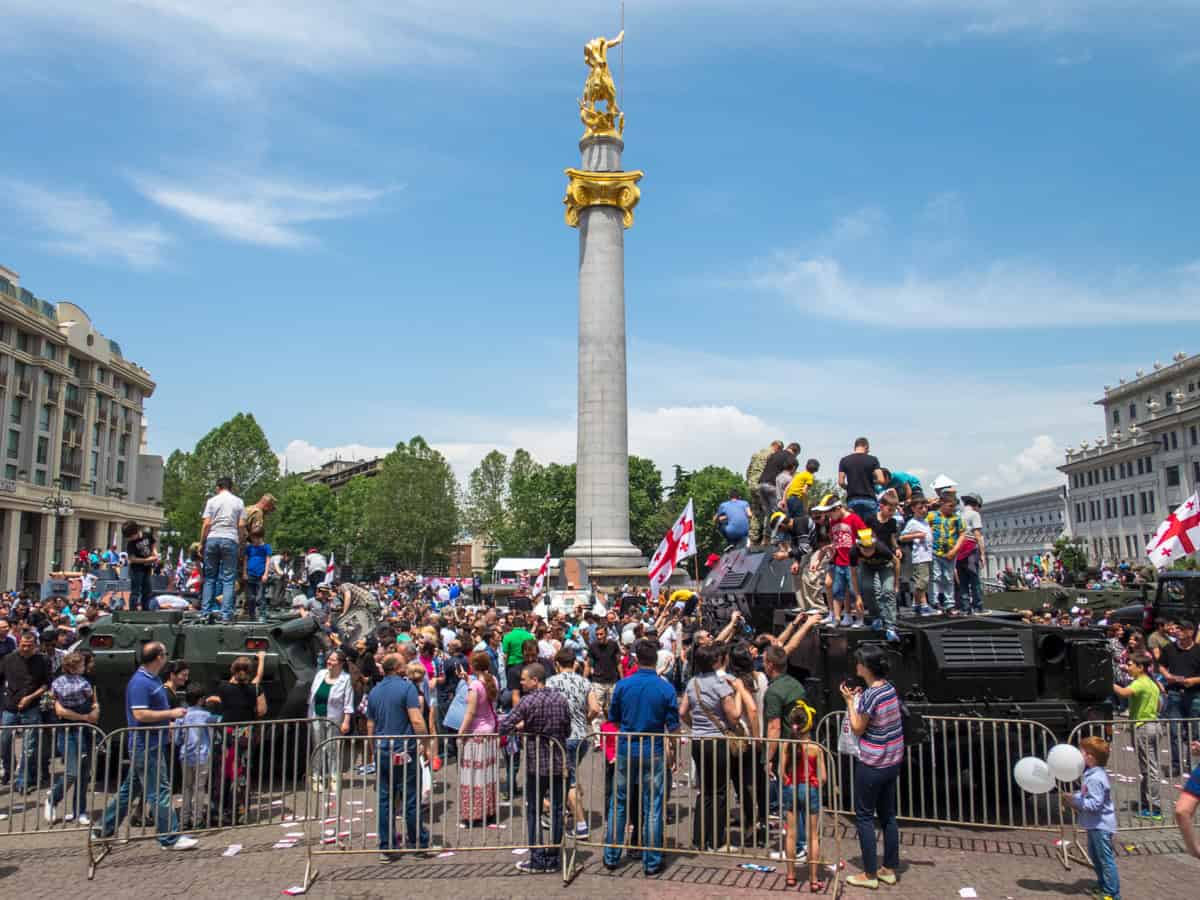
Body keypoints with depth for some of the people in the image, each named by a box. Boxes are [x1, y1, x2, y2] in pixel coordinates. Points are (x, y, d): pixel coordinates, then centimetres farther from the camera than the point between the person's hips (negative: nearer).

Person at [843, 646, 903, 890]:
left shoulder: (871, 694, -23)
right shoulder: (889, 688, 2)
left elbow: (857, 729, -14)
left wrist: (850, 700, -9)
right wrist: (859, 698, 6)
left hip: (871, 765, -8)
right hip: (892, 761, 8)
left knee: (864, 816, 5)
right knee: (888, 815, 17)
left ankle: (870, 875, 12)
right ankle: (889, 869, 27)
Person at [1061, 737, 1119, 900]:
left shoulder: (1095, 779, -26)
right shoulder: (1091, 774, 7)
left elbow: (1095, 804, -29)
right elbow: (1087, 795, 16)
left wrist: (1074, 801, -23)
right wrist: (1073, 797, 0)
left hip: (1101, 826, -11)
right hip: (1094, 825, 11)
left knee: (1106, 859, -1)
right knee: (1095, 856, 22)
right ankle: (1103, 885, 35)